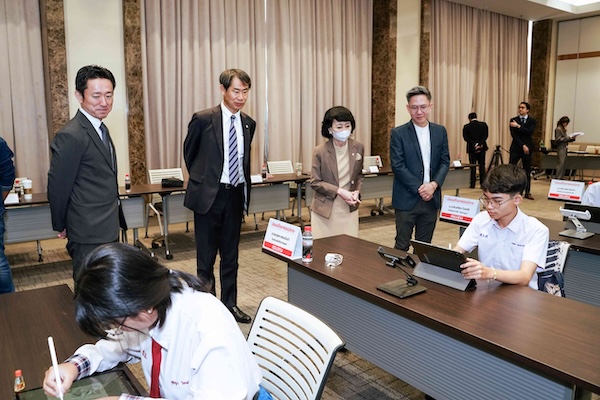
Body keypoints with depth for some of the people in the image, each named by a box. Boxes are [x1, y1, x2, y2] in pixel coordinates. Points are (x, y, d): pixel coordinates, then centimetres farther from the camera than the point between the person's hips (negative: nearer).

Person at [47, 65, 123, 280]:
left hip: (107, 230, 9)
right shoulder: (71, 136, -19)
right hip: (89, 235, -9)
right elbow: (58, 187, -14)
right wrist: (61, 226, -1)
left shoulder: (100, 128, 11)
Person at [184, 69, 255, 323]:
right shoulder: (203, 119, -10)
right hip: (209, 195, -4)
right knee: (206, 256, 7)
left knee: (231, 255, 14)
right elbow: (189, 152, 6)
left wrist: (244, 190, 14)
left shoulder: (248, 124, 5)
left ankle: (230, 304, 28)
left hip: (235, 195, 4)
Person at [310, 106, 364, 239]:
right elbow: (315, 182, -8)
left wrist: (357, 191, -5)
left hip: (349, 208, 3)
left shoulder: (358, 148, -1)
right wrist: (339, 191, -17)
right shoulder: (320, 151, -12)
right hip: (325, 209, -3)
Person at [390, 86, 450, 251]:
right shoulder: (398, 133, -5)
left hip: (431, 198, 4)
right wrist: (420, 188, -14)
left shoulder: (440, 131, 7)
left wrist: (433, 185, -11)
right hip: (407, 199, -4)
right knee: (402, 245, 4)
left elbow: (445, 161, 6)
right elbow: (398, 166, -10)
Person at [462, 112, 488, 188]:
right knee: (482, 166, 8)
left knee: (472, 167, 3)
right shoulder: (483, 124, 2)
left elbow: (466, 138, -10)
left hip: (472, 148, -2)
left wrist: (474, 145, -14)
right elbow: (485, 136, -6)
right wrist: (480, 144, -12)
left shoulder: (466, 127, -3)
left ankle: (472, 184, 2)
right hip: (482, 148, 2)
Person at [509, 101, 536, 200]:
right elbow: (513, 134, -7)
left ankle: (527, 192, 14)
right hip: (516, 148, -1)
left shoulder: (532, 121, 5)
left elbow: (530, 132, -13)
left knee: (527, 171, 7)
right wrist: (522, 145, -14)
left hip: (527, 148, 1)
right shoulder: (513, 120, 3)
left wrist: (518, 126, -18)